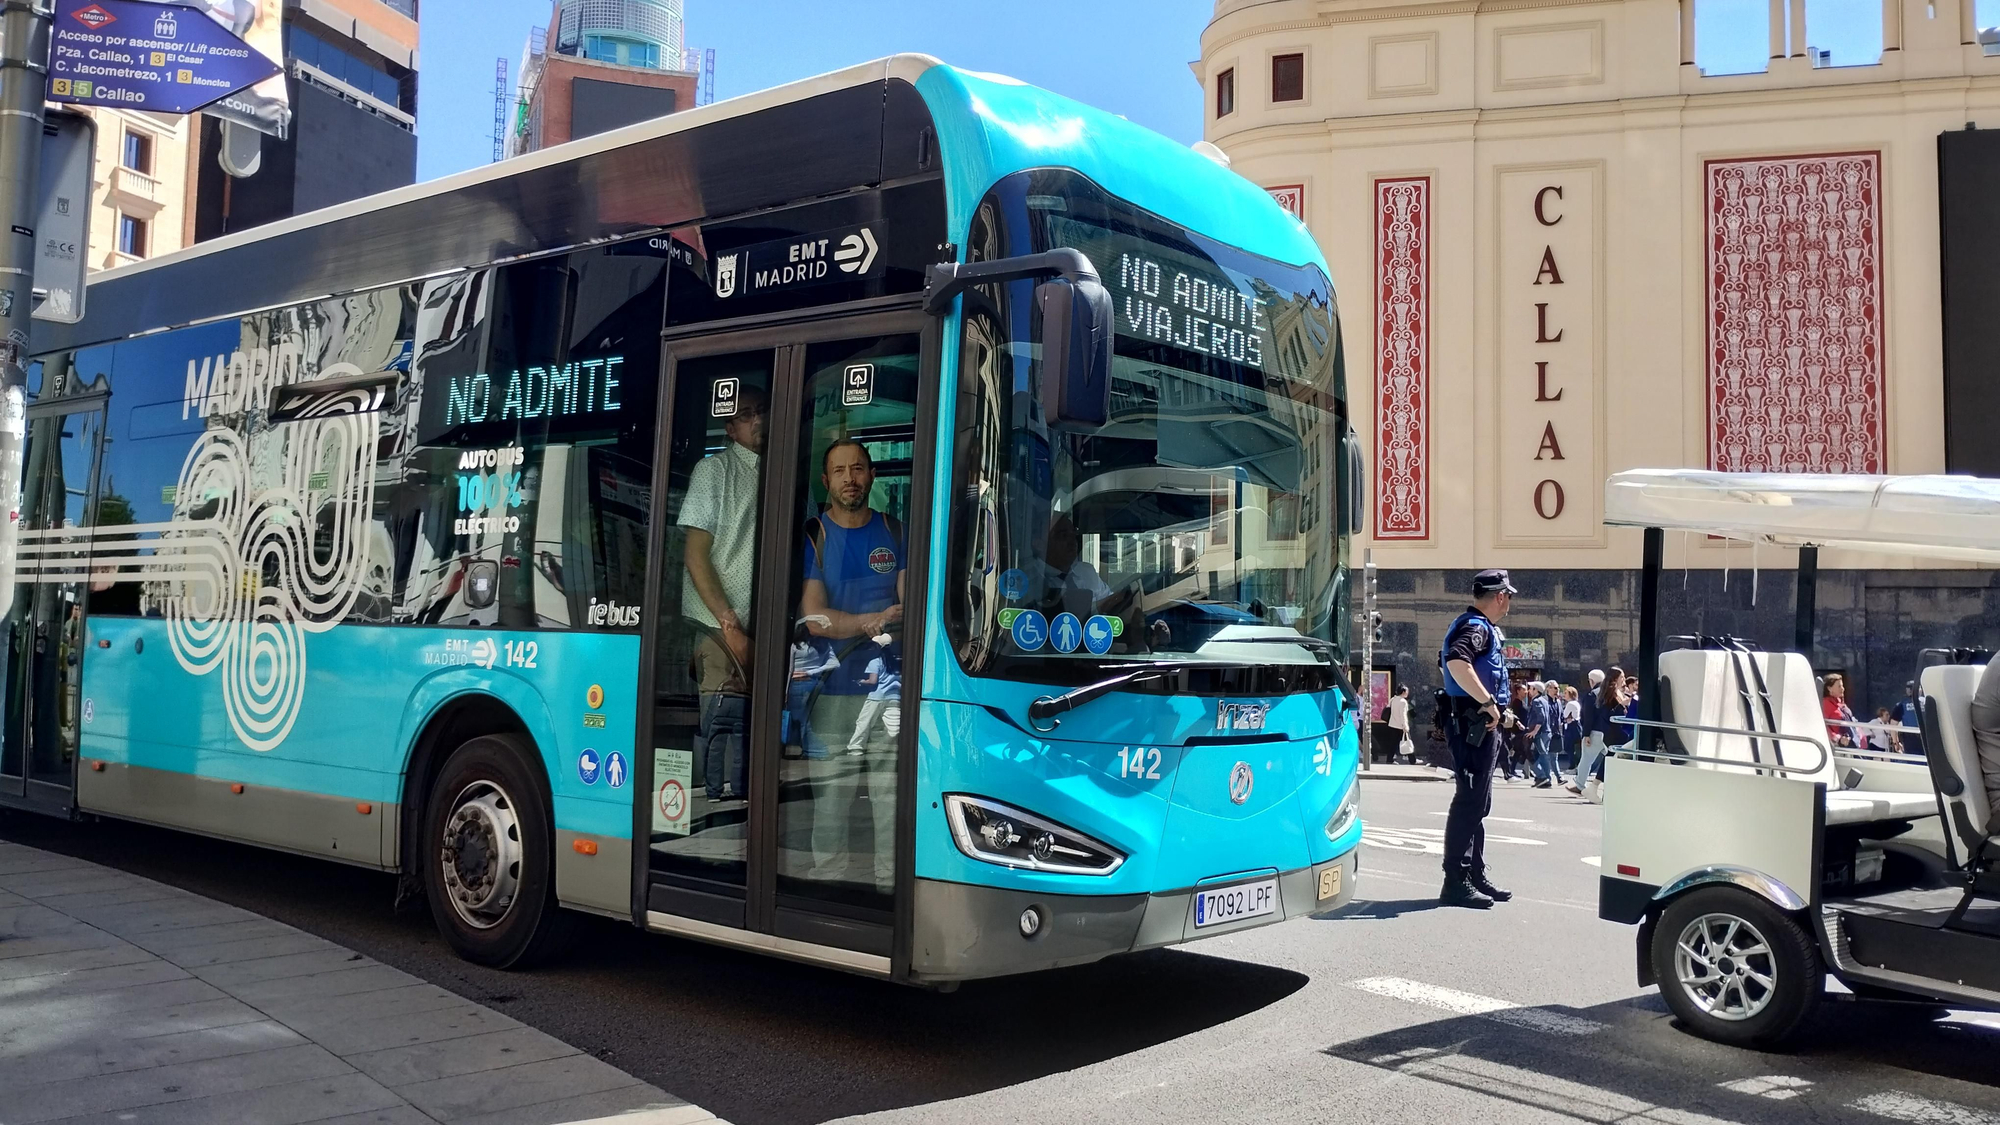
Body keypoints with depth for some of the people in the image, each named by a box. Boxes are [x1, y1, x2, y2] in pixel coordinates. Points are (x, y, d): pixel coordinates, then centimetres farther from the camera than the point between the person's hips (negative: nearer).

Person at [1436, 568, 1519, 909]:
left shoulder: (1479, 626, 19)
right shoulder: (1477, 627, -14)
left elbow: (1447, 661, 33)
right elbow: (1457, 662, -34)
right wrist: (1488, 701, -29)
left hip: (1479, 726, 11)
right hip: (1475, 725, -11)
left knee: (1477, 803, 15)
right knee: (1469, 801, -10)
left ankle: (1475, 877, 22)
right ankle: (1456, 882, -8)